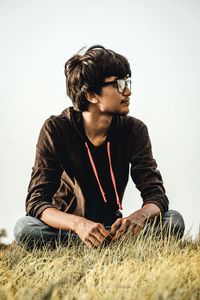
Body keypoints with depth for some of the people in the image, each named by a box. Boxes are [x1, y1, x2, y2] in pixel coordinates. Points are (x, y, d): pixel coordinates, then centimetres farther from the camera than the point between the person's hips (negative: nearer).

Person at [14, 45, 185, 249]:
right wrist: (78, 224, -42)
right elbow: (36, 201, -21)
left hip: (112, 227, 2)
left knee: (174, 220, -21)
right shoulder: (56, 129, -14)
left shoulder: (134, 130, -6)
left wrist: (139, 216, -37)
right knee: (25, 228, -34)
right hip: (67, 227, -2)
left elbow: (156, 195, -10)